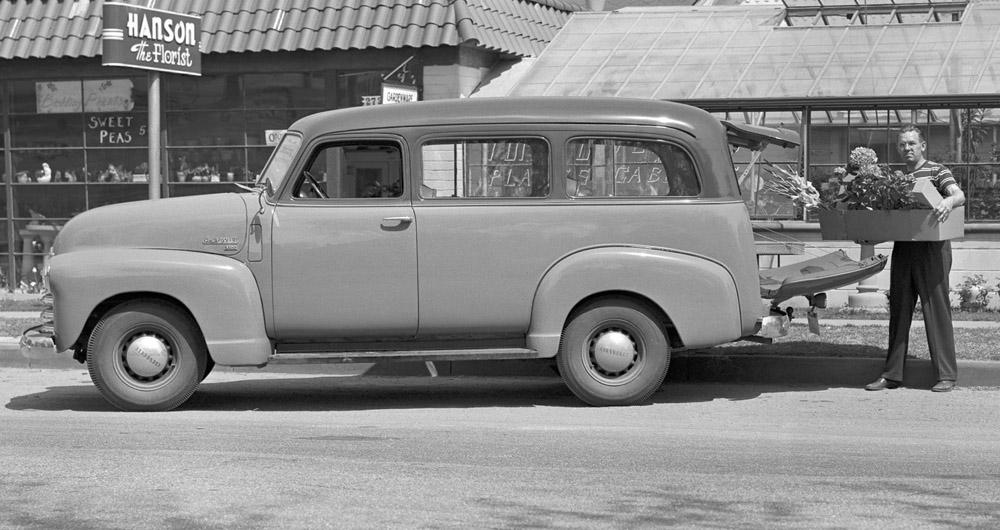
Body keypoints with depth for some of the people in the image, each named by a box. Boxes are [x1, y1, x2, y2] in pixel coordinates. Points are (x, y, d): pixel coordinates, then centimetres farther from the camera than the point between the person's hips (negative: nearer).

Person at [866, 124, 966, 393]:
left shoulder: (937, 171, 0)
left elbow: (959, 195, -15)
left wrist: (949, 201, -38)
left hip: (932, 249, -6)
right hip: (902, 249, 6)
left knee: (936, 309, -4)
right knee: (898, 310, 7)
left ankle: (947, 375, 1)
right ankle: (892, 375, 12)